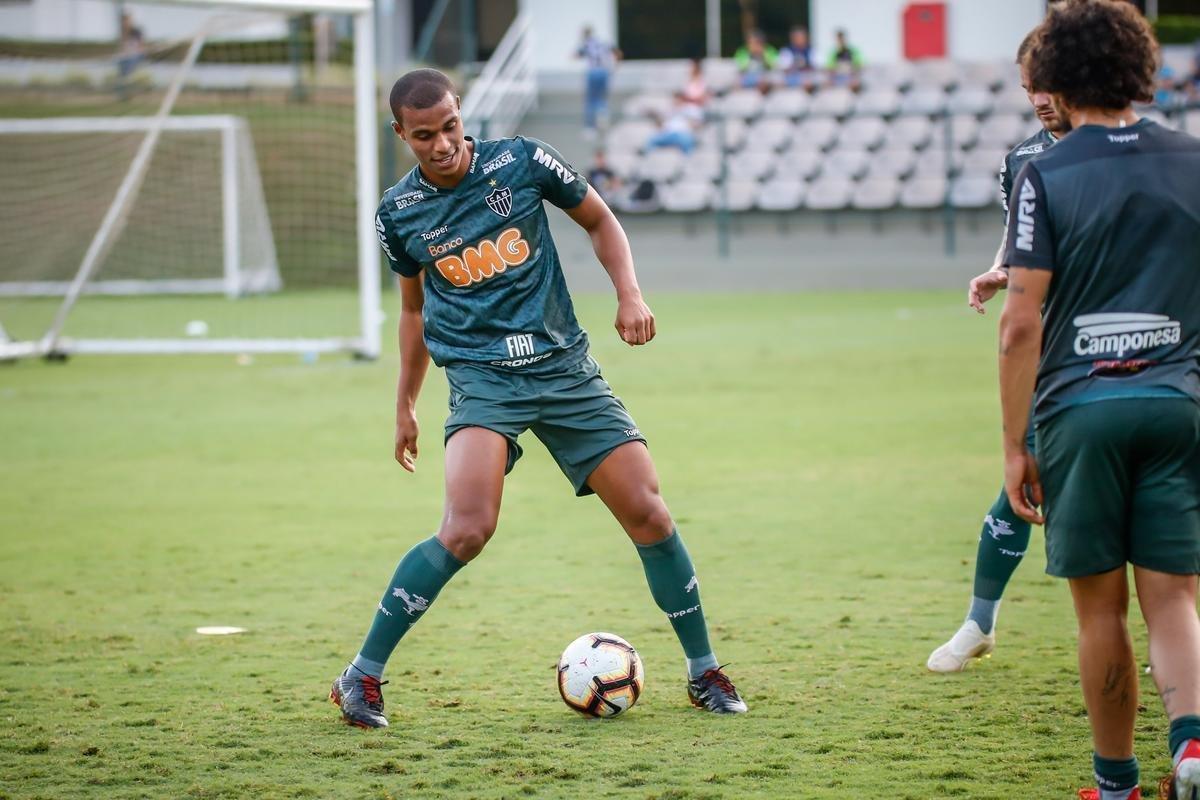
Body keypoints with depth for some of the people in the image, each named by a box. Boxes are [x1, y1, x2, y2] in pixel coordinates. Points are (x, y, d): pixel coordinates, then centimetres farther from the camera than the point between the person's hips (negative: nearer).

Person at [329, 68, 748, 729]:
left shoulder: (521, 162, -3)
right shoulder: (399, 213, 1)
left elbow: (599, 220, 12)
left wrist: (629, 292, -3)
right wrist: (405, 404, 22)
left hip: (565, 368, 2)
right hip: (481, 377, -2)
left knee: (648, 513, -4)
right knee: (467, 529, -24)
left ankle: (704, 673, 14)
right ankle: (362, 677, -11)